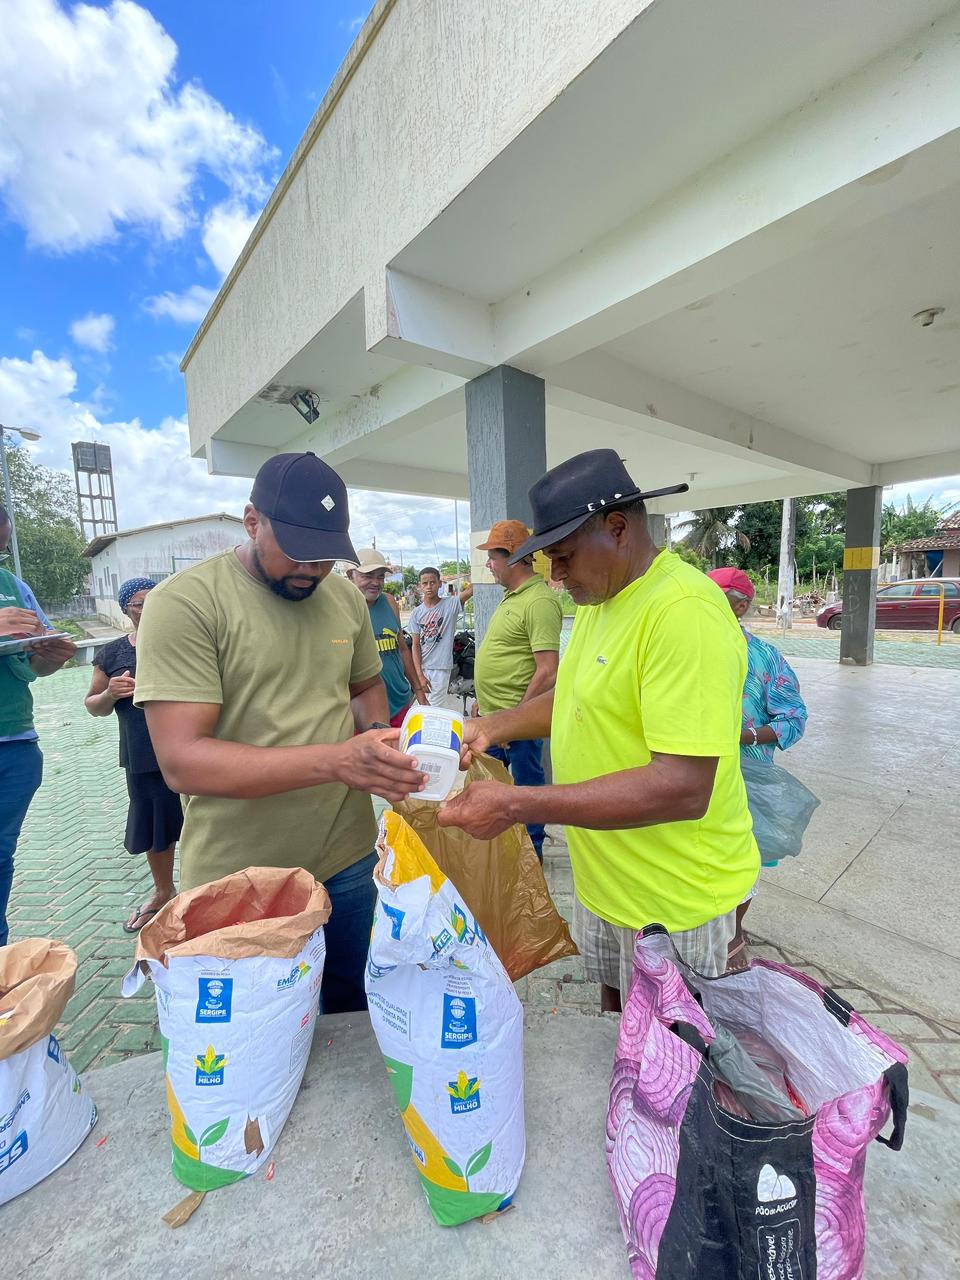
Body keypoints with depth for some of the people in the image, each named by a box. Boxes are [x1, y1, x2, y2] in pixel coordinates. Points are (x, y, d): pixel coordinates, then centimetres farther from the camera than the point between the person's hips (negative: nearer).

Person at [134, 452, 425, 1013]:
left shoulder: (347, 597, 1)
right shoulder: (184, 602, -16)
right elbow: (182, 761, -22)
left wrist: (377, 735, -7)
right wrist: (336, 760, -32)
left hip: (347, 859, 5)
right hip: (238, 882, -4)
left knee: (355, 1008, 25)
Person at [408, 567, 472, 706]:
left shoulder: (450, 604, -6)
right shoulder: (416, 613, 1)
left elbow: (472, 589, -21)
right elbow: (416, 645, -2)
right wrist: (420, 675, -9)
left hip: (441, 668, -3)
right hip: (421, 667, 4)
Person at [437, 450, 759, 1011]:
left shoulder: (684, 611, -28)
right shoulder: (600, 599, 3)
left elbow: (683, 788, -32)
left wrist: (515, 804, -31)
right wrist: (494, 727, -3)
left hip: (674, 898, -7)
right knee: (614, 1009, 30)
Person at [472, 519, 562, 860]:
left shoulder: (539, 601, -20)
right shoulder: (511, 596, 11)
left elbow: (548, 672, -25)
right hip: (494, 716, 10)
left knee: (526, 785, 9)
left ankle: (531, 852, 30)